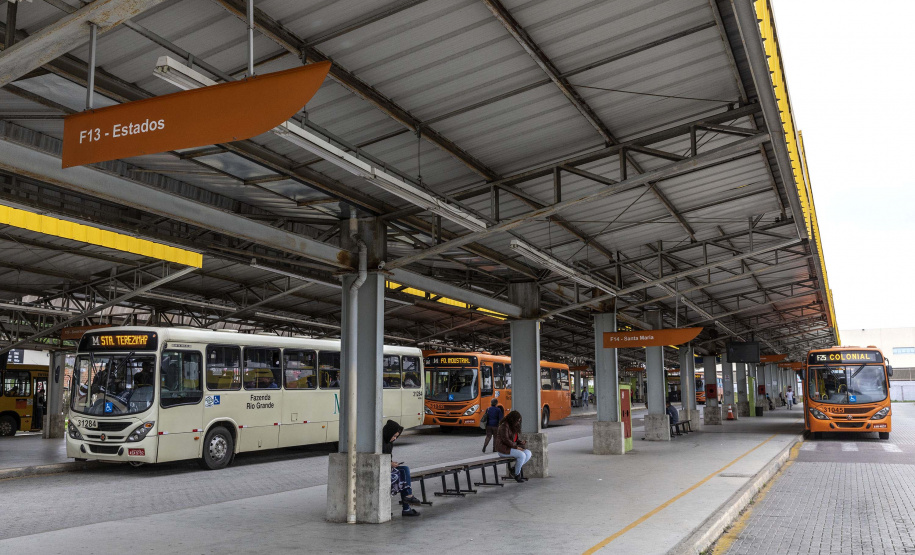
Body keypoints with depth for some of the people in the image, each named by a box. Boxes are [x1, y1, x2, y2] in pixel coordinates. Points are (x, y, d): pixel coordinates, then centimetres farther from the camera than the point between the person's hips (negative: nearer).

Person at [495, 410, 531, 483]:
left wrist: (520, 441, 2)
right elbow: (505, 439, -21)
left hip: (512, 447, 10)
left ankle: (514, 469, -3)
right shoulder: (504, 426, -14)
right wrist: (516, 447, -20)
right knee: (522, 455, -27)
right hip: (503, 449, -10)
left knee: (528, 453, -7)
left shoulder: (513, 426, 16)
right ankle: (517, 475, -10)